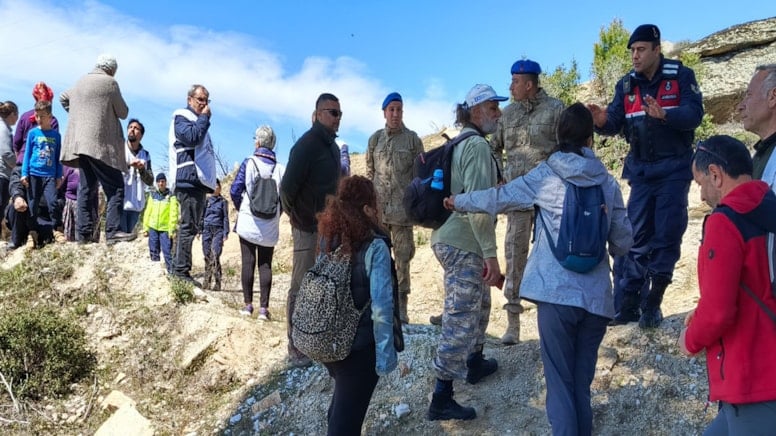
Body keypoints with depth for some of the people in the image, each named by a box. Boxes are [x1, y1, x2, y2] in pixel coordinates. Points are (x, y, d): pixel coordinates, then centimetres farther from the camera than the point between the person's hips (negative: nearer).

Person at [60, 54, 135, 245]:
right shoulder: (109, 82, -4)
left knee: (86, 188, 8)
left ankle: (84, 233, 7)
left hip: (80, 142, 8)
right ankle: (113, 231, -15)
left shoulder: (80, 82, 19)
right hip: (100, 143, -8)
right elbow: (123, 113, 0)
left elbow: (63, 98, 35)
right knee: (115, 187, -7)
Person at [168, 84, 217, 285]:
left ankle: (179, 268, 12)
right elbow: (191, 137, -21)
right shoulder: (181, 117, 0)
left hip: (198, 181, 10)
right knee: (188, 227, -12)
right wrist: (204, 117, -7)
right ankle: (181, 271, -12)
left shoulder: (198, 121, 27)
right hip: (189, 180, -10)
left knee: (189, 227, 9)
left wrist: (212, 181, 17)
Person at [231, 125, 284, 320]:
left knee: (248, 262, 6)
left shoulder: (249, 163, -6)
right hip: (270, 228, 1)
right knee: (266, 265, 6)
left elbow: (235, 191, -5)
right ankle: (264, 307, 4)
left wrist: (241, 209, 13)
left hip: (248, 223, -1)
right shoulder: (280, 169, -2)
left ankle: (248, 304, 8)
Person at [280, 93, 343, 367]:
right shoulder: (307, 144, -16)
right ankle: (295, 348, 9)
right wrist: (301, 221, -11)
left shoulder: (332, 146, 12)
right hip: (309, 229, -8)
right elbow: (287, 187, -20)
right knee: (301, 288, -1)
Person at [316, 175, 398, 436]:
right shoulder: (374, 246, -19)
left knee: (343, 398, 30)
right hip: (358, 346, -6)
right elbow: (381, 308, -23)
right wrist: (385, 354, -15)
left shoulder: (327, 239, -2)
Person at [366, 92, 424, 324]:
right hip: (378, 206, 2)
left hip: (402, 206, -2)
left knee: (403, 256, 1)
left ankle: (401, 306, 8)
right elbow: (369, 171, 14)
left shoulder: (412, 138, 3)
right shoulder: (375, 139, 9)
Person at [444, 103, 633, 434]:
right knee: (582, 383, 15)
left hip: (556, 293, -3)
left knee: (561, 382, 5)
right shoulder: (608, 182, 7)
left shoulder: (545, 176, 0)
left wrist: (458, 201, 25)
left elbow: (498, 199, 9)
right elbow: (623, 242, 10)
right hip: (597, 296, 3)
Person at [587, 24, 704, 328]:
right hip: (641, 171, 3)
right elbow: (615, 124, -4)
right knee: (636, 237, 3)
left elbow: (694, 114, -17)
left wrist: (664, 115, -37)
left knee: (666, 236, -1)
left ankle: (651, 304, 9)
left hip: (674, 170, -3)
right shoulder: (626, 85, 6)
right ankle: (626, 304, 6)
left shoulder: (681, 76, -4)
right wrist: (601, 121, -27)